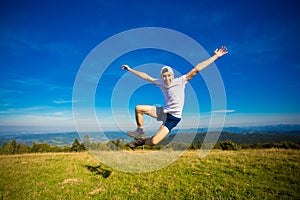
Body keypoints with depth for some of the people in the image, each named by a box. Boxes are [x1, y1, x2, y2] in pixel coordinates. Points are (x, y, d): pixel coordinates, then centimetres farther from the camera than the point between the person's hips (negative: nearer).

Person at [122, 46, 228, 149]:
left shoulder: (180, 81, -14)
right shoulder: (160, 83, -1)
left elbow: (196, 69, -21)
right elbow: (146, 76, 8)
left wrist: (215, 56, -24)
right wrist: (130, 69, 14)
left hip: (173, 117, -5)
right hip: (163, 111, 5)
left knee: (154, 142, -14)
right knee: (138, 108, 1)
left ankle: (142, 141, 20)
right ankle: (140, 132, 16)